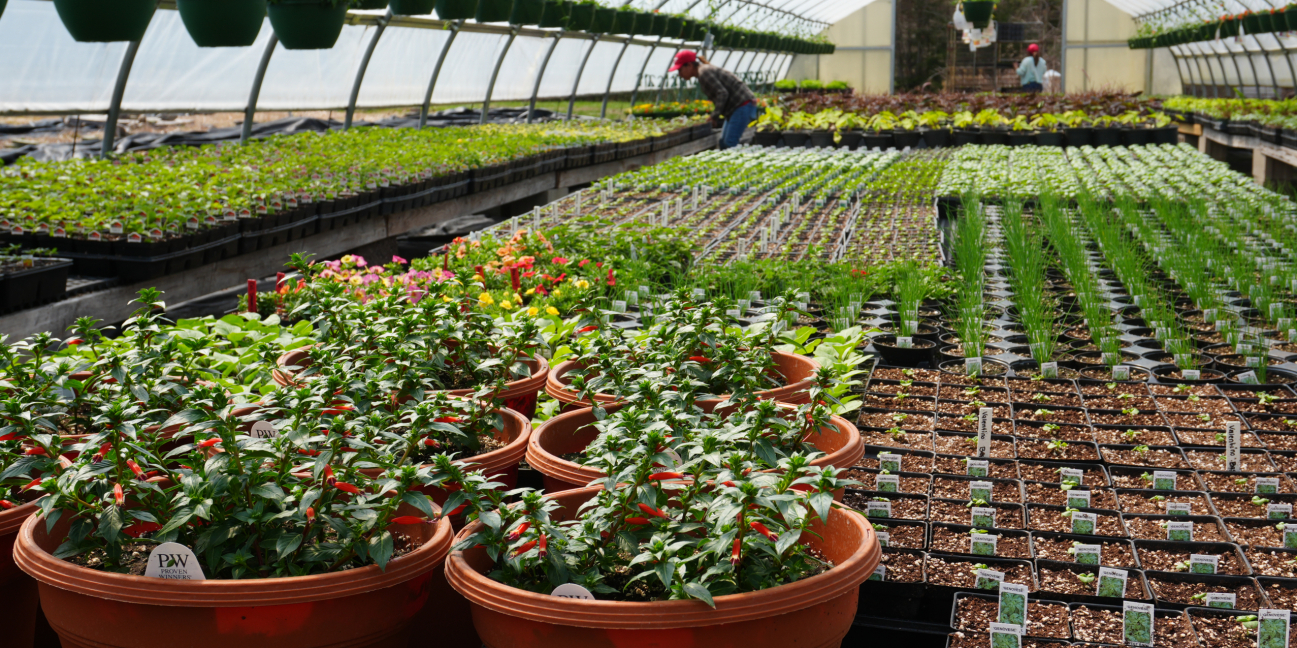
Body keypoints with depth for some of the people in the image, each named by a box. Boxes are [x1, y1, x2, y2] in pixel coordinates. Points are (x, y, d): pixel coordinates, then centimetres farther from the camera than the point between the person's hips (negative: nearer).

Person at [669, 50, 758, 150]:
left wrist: (715, 116, -17)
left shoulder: (704, 73, -14)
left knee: (729, 144, -16)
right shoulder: (706, 70, 18)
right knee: (723, 143, 9)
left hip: (742, 105, -11)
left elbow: (722, 93, -22)